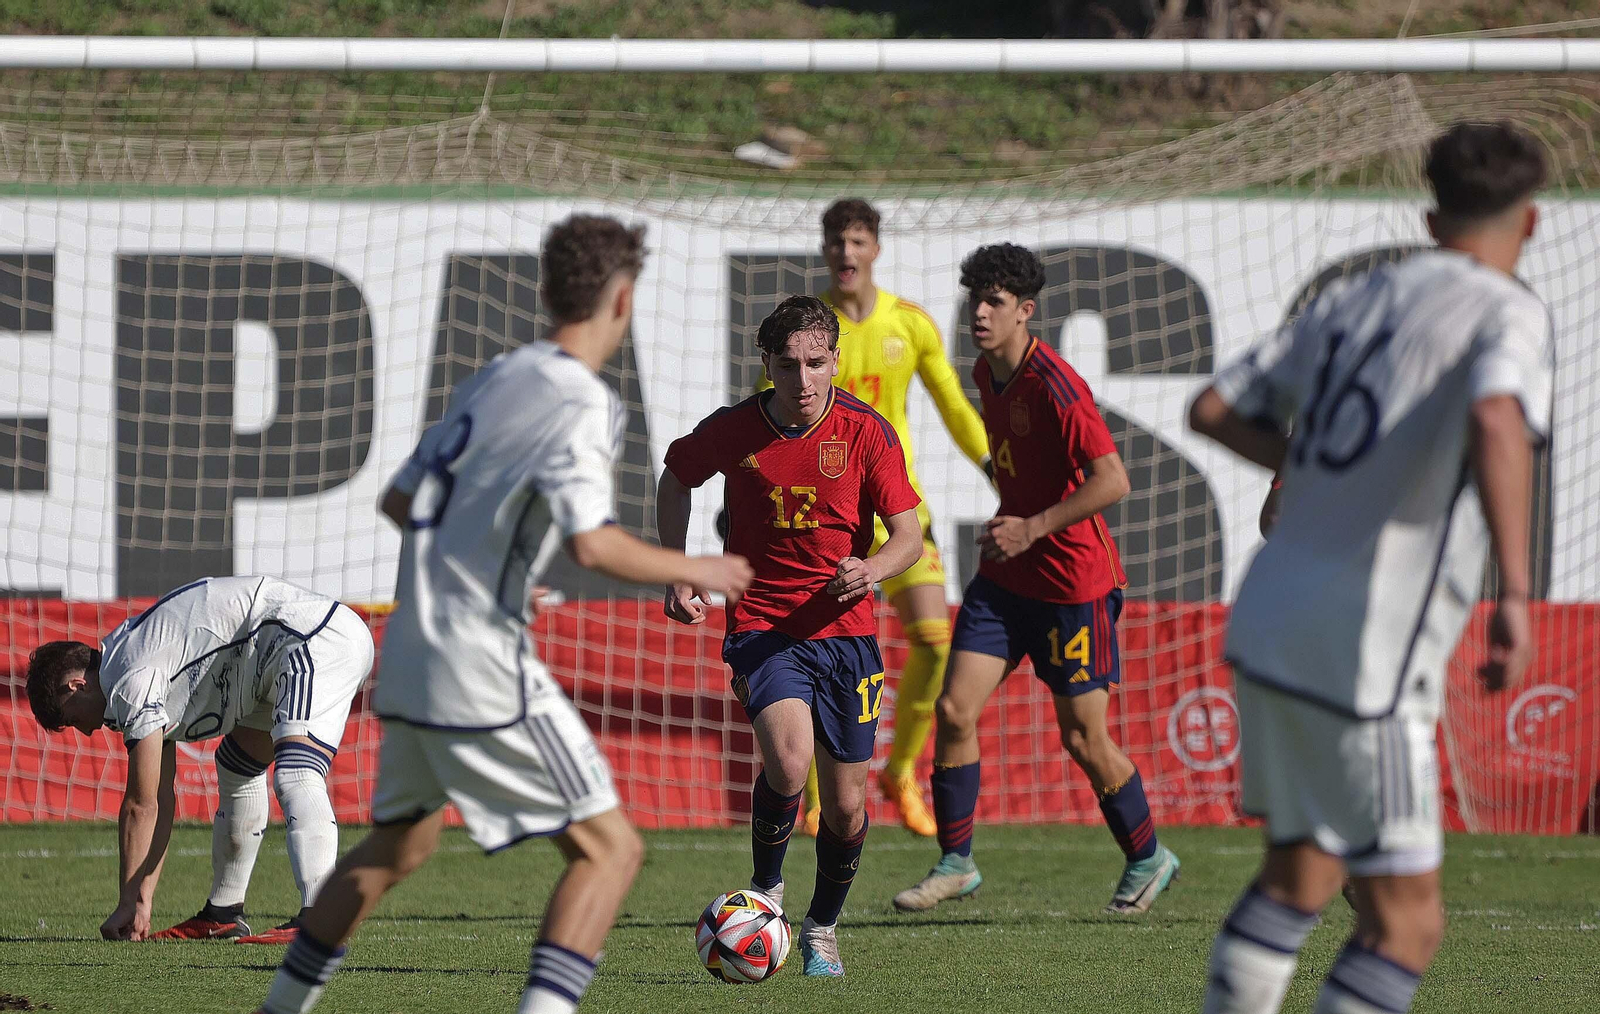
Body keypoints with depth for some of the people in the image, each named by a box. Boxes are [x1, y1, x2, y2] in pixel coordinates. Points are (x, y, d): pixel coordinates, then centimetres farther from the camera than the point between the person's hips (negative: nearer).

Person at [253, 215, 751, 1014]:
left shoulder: (492, 378, 12)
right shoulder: (580, 402, -12)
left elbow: (399, 502, 20)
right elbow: (592, 544, -24)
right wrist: (693, 571, -10)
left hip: (410, 652, 9)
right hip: (483, 667, -9)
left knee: (399, 844, 27)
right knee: (609, 848, -5)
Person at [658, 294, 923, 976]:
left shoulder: (866, 433, -7)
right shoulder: (731, 431, -5)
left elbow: (909, 536, -7)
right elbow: (675, 480, 16)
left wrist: (872, 569, -29)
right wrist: (678, 573, 6)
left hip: (844, 630, 1)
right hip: (761, 629, -1)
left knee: (846, 808, 3)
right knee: (788, 760, -28)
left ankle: (822, 929, 31)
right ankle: (766, 888, 0)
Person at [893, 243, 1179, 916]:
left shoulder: (1055, 386, -20)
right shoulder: (988, 375, 7)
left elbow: (1112, 480, -25)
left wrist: (1033, 528, -26)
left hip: (1073, 583, -7)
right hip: (1005, 577, 8)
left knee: (1083, 738, 1)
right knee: (954, 709, -4)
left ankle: (1147, 859, 22)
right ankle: (955, 863, 6)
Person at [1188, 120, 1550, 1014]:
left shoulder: (1355, 302, 12)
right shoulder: (1508, 314, -8)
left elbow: (1215, 409, 18)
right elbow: (1497, 419, -31)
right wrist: (1516, 594, -34)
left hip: (1269, 628, 8)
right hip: (1363, 666, -8)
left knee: (1300, 873, 24)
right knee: (1406, 922, -1)